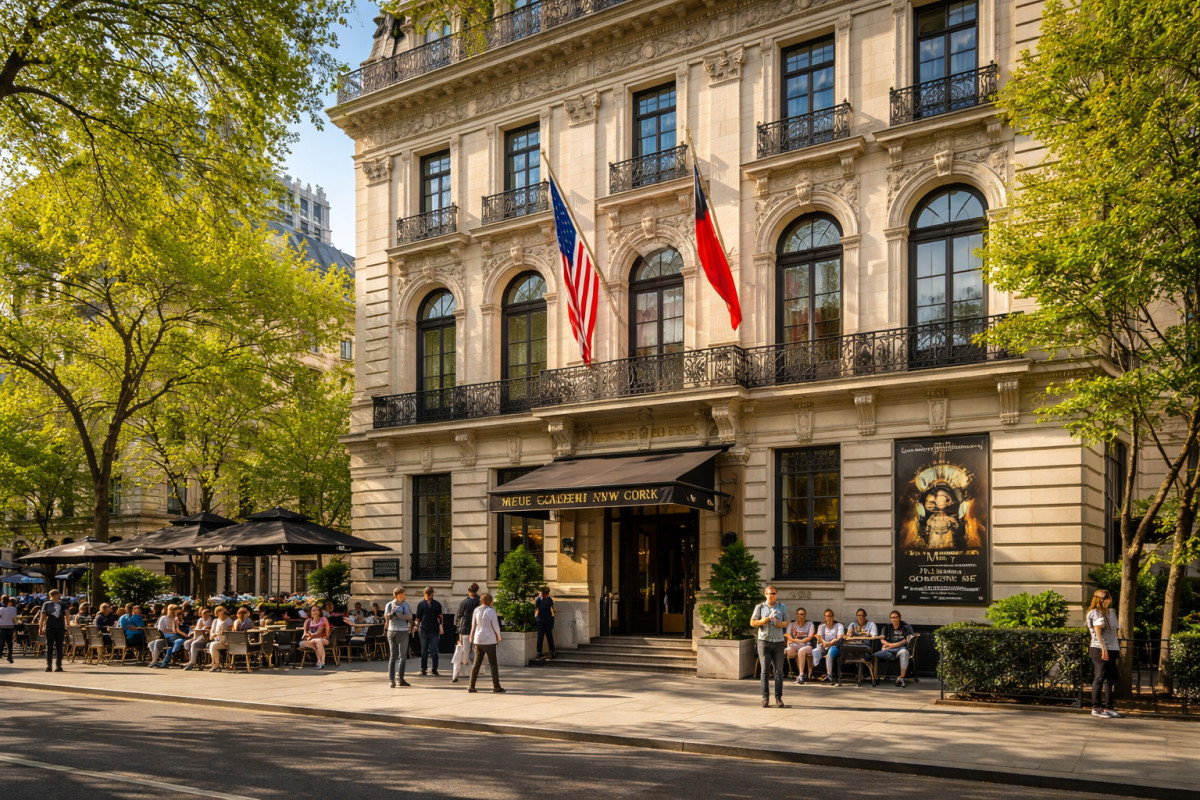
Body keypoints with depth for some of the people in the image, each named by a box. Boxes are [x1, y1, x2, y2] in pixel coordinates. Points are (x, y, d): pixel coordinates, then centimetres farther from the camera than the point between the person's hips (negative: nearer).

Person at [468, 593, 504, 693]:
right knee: (493, 664, 2)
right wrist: (498, 636, 7)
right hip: (489, 640, -5)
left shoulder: (476, 610, 3)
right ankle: (496, 687, 1)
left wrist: (471, 637, 24)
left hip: (478, 640, 5)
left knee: (477, 663, 12)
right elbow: (495, 626, -10)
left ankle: (471, 686, 9)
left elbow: (473, 625, 10)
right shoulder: (491, 611, -13)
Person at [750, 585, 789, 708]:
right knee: (765, 670, -3)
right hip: (764, 641, -1)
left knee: (779, 671, -2)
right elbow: (752, 623, 4)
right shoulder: (760, 607, 8)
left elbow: (786, 623, 8)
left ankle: (778, 698, 3)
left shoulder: (782, 607, 12)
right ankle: (765, 698, 1)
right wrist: (765, 620, -10)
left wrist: (778, 623, -12)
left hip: (778, 641, 1)